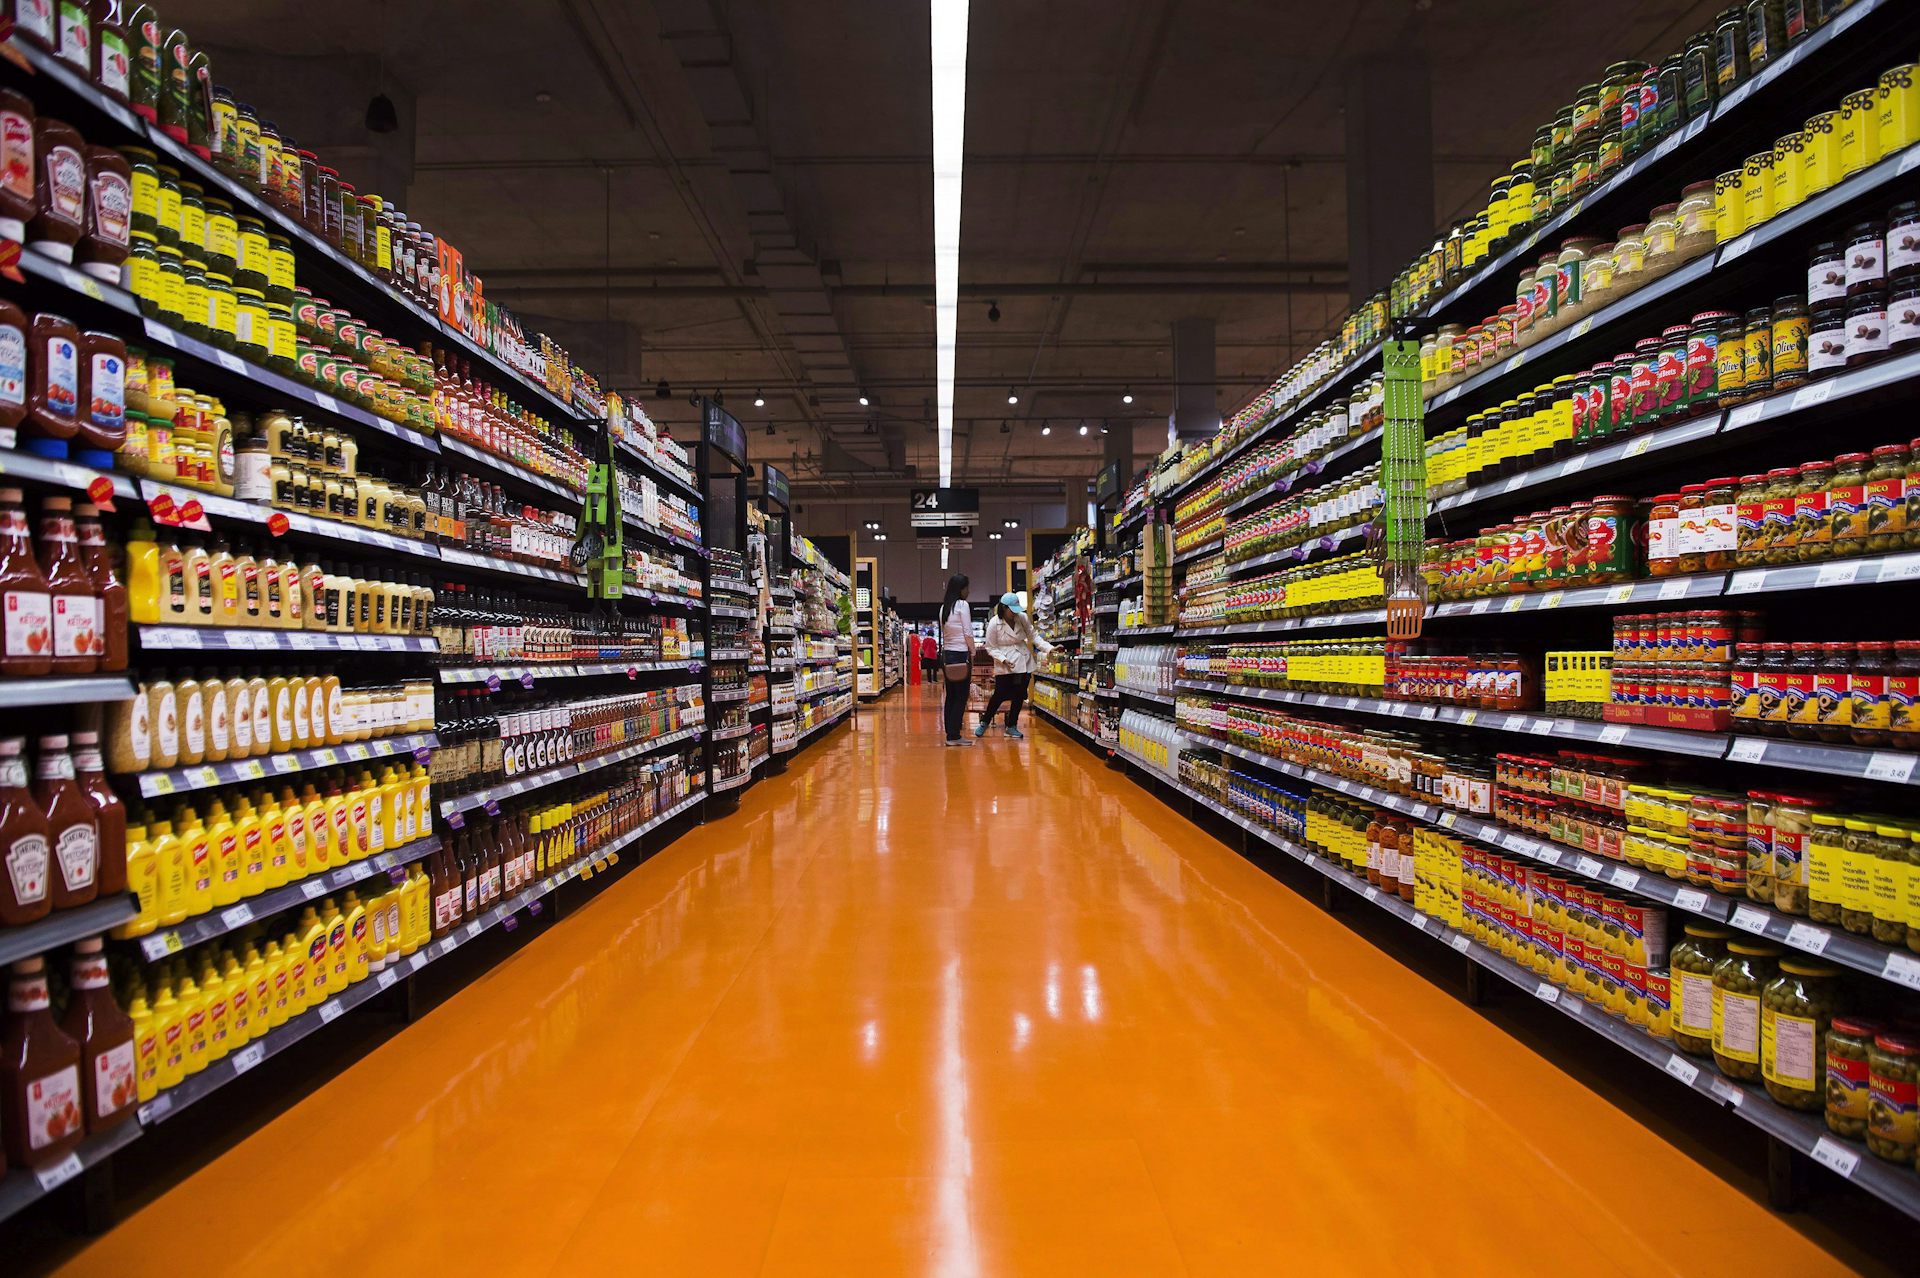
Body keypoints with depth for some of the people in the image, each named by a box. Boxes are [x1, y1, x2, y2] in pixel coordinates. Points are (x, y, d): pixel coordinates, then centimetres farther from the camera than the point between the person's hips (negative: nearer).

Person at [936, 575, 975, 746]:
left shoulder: (944, 607, 13)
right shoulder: (962, 605, -8)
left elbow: (944, 633, 13)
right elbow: (968, 632, -10)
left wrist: (944, 654, 14)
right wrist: (973, 652, -4)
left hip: (946, 655, 8)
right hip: (961, 654, -8)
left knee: (951, 695, 10)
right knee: (961, 696, -4)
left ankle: (950, 734, 11)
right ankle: (954, 736, -5)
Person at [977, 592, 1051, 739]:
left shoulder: (1023, 618, -5)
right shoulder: (994, 624, -13)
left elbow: (1034, 636, 2)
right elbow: (990, 647, -6)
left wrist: (1049, 648, -9)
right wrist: (1003, 659, -20)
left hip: (1023, 663, 4)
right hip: (1004, 666, -4)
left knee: (1019, 696, 8)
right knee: (1000, 695, -2)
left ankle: (1012, 726, 23)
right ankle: (984, 722, 19)